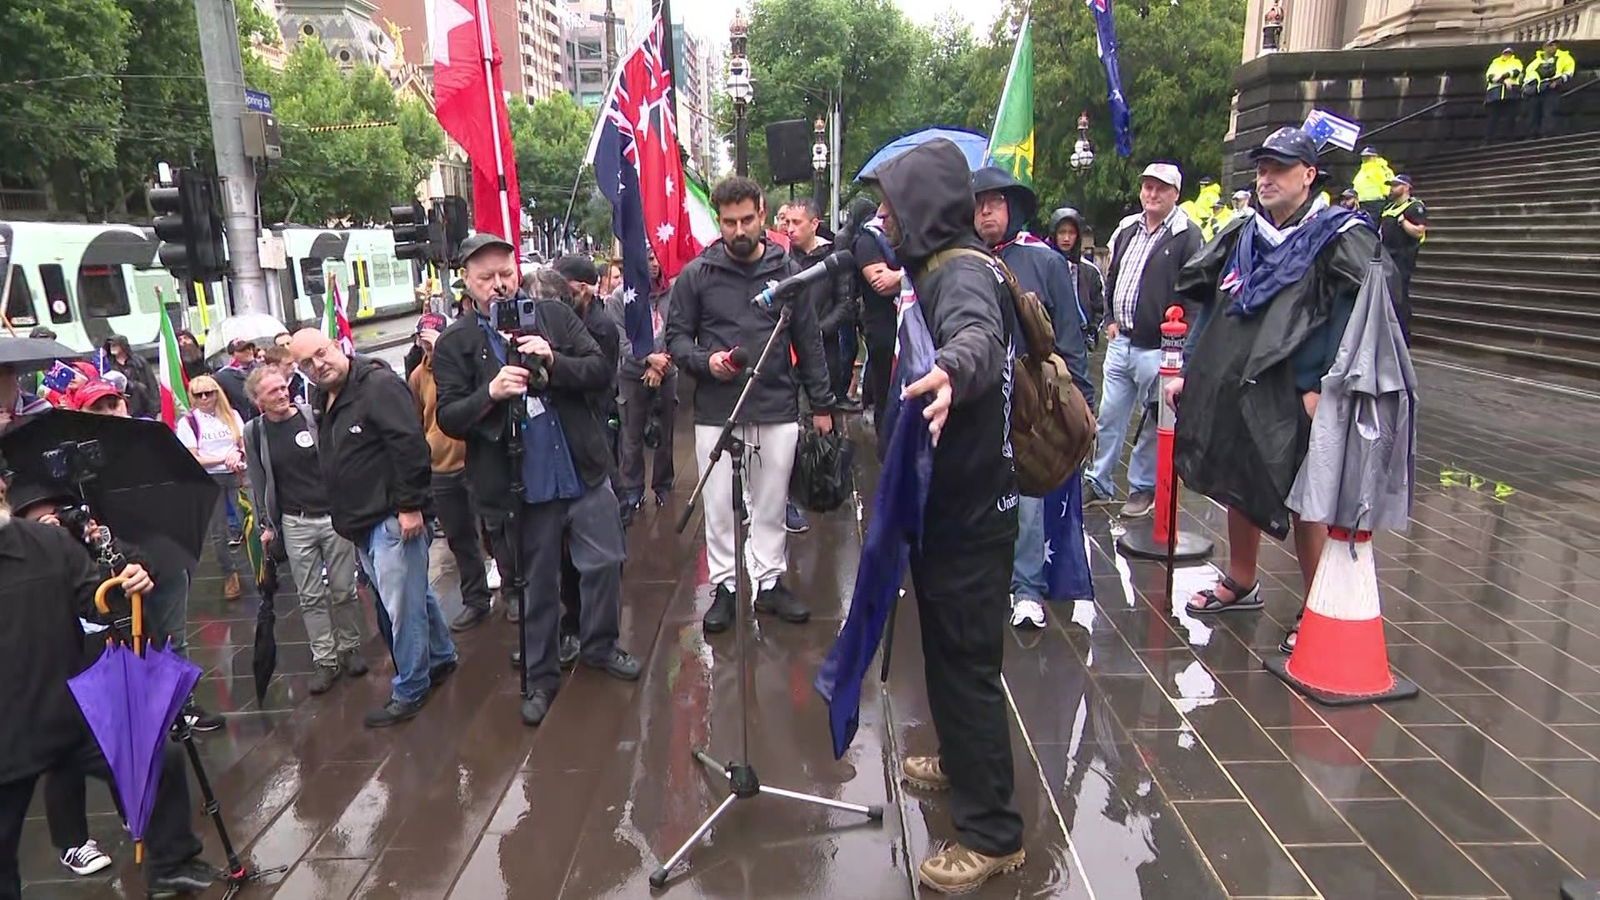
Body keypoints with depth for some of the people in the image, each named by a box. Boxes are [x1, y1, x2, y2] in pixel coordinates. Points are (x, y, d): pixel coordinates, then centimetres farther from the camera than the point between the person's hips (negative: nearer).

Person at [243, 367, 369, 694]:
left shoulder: (314, 416, -4)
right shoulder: (254, 432, 2)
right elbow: (259, 482, 9)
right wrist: (266, 525, 7)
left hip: (335, 515, -1)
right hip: (295, 523, 2)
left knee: (343, 590, 7)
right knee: (310, 597, 5)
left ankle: (350, 648, 23)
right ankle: (325, 661, 12)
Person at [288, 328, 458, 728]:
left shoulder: (378, 385, -14)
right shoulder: (323, 401, 15)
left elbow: (410, 444, -22)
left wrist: (410, 505, -23)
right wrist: (346, 518, 22)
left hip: (392, 518, -10)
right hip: (362, 524, 10)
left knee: (403, 606, -3)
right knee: (412, 593, 21)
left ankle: (409, 690, 9)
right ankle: (441, 657, 36)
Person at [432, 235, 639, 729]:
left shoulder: (554, 315, 4)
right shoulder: (454, 344, -1)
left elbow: (603, 370, 0)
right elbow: (449, 418, -5)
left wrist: (554, 362, -17)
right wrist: (491, 394, -23)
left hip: (584, 470, 2)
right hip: (519, 482, -2)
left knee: (605, 562, 11)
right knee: (537, 583, 10)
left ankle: (599, 646, 35)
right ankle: (541, 677, 28)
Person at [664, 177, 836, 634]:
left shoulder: (788, 271, 4)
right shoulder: (696, 275, 0)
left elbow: (809, 341, 8)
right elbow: (675, 336, 5)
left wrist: (821, 404, 7)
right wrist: (705, 361, -15)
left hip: (778, 411, 1)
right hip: (716, 412, -1)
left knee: (772, 505, 11)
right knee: (718, 506, 7)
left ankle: (770, 582, 25)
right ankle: (723, 586, 21)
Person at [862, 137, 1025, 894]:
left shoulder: (963, 272, -19)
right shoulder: (938, 270, 13)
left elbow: (977, 332, -44)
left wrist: (951, 369, -62)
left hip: (967, 509, -10)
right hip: (943, 500, 10)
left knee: (966, 661, -3)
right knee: (948, 652, 23)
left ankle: (992, 832, 10)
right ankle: (962, 761, 44)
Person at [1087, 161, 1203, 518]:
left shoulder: (1187, 235, -8)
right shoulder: (1126, 230, 13)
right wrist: (1110, 319, 12)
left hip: (1157, 348, -6)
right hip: (1119, 341, 6)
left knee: (1152, 423, 5)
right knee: (1108, 416, 12)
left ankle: (1143, 488, 18)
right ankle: (1099, 485, 22)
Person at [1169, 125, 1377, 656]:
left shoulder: (1340, 238, -5)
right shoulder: (1242, 239, 14)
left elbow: (1356, 315, -14)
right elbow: (1210, 309, 18)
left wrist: (1321, 387, -21)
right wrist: (1191, 373, 13)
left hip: (1294, 397, -6)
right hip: (1231, 391, 7)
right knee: (1237, 489, 17)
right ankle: (1241, 583, 36)